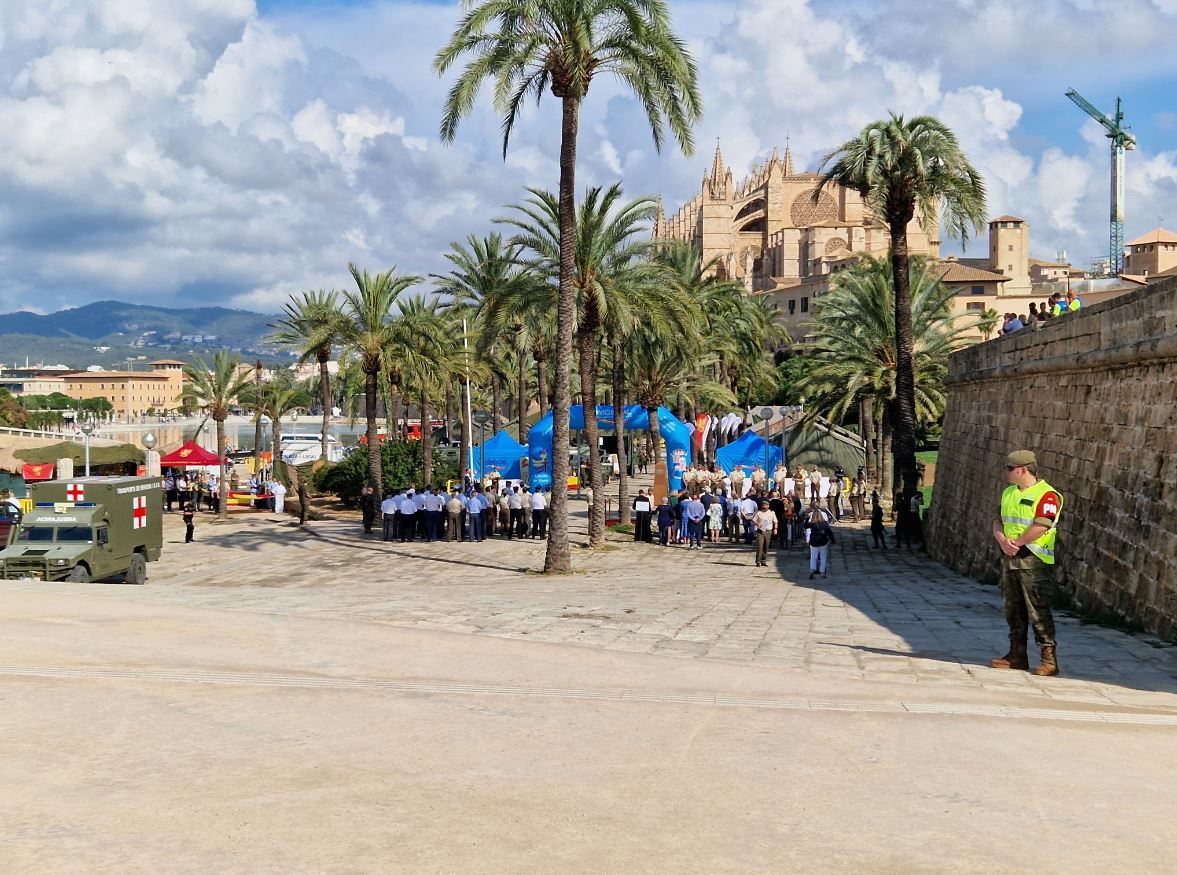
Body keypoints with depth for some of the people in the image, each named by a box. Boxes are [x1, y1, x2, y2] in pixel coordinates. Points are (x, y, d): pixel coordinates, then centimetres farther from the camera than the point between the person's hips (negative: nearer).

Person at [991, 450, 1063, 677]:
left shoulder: (1048, 495, -11)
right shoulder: (1008, 493, 16)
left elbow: (1040, 526, -21)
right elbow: (998, 521, 13)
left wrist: (1016, 543, -13)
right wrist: (1003, 540, -7)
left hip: (1035, 561, -8)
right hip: (1010, 558, 8)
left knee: (1038, 611, -8)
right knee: (1013, 609, 11)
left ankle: (1049, 659, -5)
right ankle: (1017, 655, 19)